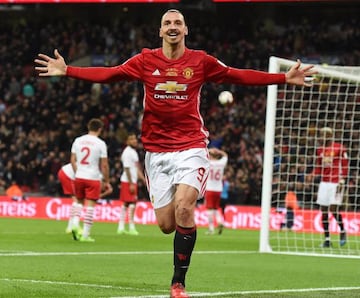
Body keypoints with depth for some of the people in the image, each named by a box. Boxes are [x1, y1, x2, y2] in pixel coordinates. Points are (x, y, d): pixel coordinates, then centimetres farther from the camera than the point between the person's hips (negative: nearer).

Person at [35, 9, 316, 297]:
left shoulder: (201, 61, 2)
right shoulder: (146, 60, 4)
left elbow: (238, 76, 5)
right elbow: (108, 74, 4)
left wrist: (284, 78, 0)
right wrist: (66, 71, -2)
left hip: (191, 146, -2)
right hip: (157, 151, 2)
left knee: (183, 207, -24)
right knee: (166, 224, -2)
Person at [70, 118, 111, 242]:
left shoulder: (78, 140, 5)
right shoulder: (100, 143, -7)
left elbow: (73, 160, 9)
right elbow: (104, 165, -6)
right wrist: (106, 182, 3)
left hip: (79, 177, 4)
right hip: (93, 178, -4)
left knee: (80, 203, 20)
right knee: (90, 205, -1)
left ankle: (75, 223, -2)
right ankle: (85, 234, -1)